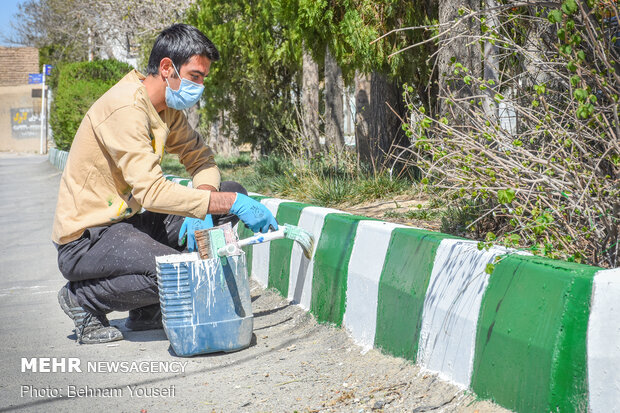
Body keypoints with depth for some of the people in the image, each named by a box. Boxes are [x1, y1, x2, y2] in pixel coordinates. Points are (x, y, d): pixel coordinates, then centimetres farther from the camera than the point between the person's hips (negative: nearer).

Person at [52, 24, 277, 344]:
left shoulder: (168, 109, 8)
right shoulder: (125, 107, -22)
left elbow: (201, 160, 10)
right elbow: (151, 191, -30)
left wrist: (200, 206, -12)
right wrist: (230, 203, -30)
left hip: (127, 222, 9)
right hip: (87, 239, -9)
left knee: (233, 196, 0)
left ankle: (146, 310, 3)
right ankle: (83, 297, -4)